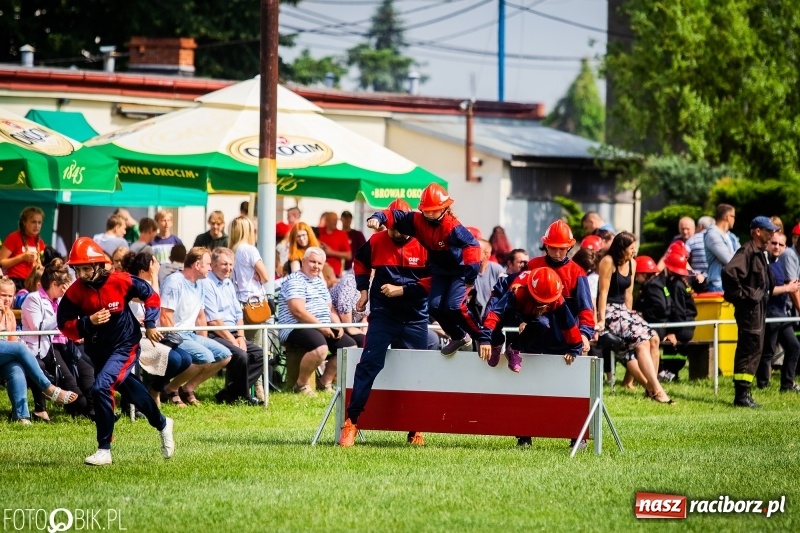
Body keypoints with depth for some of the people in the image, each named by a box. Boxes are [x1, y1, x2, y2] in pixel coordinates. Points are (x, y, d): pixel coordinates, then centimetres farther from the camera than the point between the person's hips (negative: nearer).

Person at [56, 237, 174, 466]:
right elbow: (64, 325, -10)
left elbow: (150, 295, -2)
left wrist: (150, 324, -6)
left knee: (101, 387, -23)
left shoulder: (120, 281, -18)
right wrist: (89, 322, -25)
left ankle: (104, 450, -16)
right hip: (97, 350, 5)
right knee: (131, 391, 20)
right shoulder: (75, 291, -12)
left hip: (125, 346, -5)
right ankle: (162, 424, 48)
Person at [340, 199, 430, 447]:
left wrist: (402, 290, -16)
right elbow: (360, 261, 20)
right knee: (369, 364, -10)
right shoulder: (377, 241, -1)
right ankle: (351, 422, -10)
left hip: (415, 319, 0)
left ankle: (415, 429, 18)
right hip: (383, 315, 0)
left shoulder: (424, 245, -8)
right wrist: (363, 290, 11)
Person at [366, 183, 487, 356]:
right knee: (434, 306, -6)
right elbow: (395, 216, -9)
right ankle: (459, 337, 18)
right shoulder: (418, 220, -10)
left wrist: (470, 276, -36)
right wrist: (378, 218, -31)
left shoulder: (452, 227, -29)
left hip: (460, 271, -7)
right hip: (440, 272, 7)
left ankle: (484, 338, -7)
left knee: (454, 306, -22)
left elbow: (472, 246, -35)